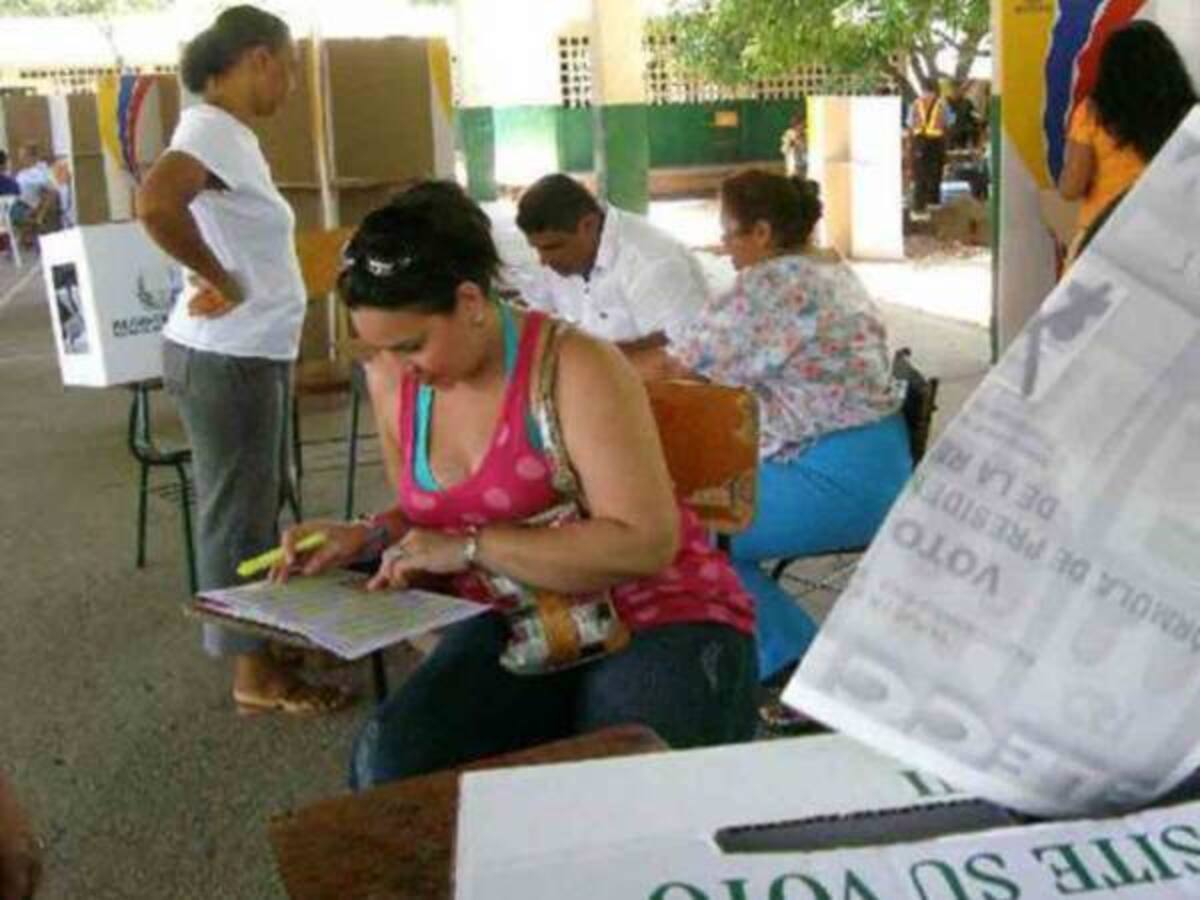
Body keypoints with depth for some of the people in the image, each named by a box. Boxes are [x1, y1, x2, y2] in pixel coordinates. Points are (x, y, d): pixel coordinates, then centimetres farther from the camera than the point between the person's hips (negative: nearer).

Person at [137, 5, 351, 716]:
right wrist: (222, 280, -22)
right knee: (239, 516, 1)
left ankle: (268, 643, 34)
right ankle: (254, 675, 12)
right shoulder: (212, 128, -17)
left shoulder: (228, 132, 13)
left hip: (253, 355, 10)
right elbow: (156, 204, -34)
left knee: (260, 507, 19)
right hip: (226, 360, -10)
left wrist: (228, 280, 3)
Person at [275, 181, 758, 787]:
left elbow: (645, 543, -23)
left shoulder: (574, 367, -17)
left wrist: (471, 548, -22)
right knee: (390, 759, -23)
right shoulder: (398, 384, 4)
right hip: (516, 630, 5)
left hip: (658, 621, -5)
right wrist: (369, 536, 0)